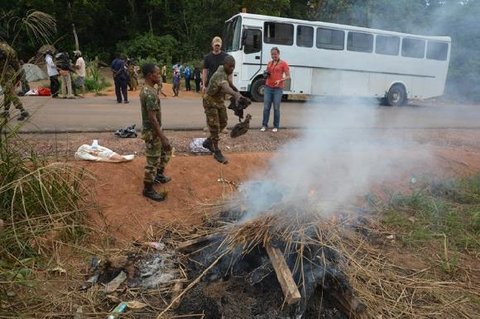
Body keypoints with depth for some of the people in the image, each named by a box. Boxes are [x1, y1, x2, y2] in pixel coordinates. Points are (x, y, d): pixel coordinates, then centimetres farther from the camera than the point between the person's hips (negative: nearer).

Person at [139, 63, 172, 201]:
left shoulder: (147, 89, 5)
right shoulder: (149, 94, -26)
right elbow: (153, 118, -28)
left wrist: (159, 88, 13)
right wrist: (163, 137, -26)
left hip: (155, 129, 10)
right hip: (151, 132, -10)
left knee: (167, 150, 25)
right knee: (153, 161, 1)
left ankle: (159, 175, 42)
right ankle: (148, 190, 16)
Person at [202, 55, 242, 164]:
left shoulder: (222, 69, -4)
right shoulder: (220, 75, -33)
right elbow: (225, 86, -57)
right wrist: (236, 94, -76)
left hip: (220, 101, 9)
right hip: (210, 101, -9)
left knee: (223, 123, 13)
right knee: (214, 127, -6)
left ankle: (208, 142, 31)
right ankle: (217, 152, 3)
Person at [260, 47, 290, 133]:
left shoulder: (283, 63, 0)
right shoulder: (269, 63, 14)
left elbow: (288, 76, -2)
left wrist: (280, 80, -19)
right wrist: (266, 74, 3)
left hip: (278, 89, -4)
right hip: (268, 87, 4)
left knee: (276, 108, -1)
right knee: (266, 107, 1)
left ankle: (276, 126, 9)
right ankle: (264, 125, 9)